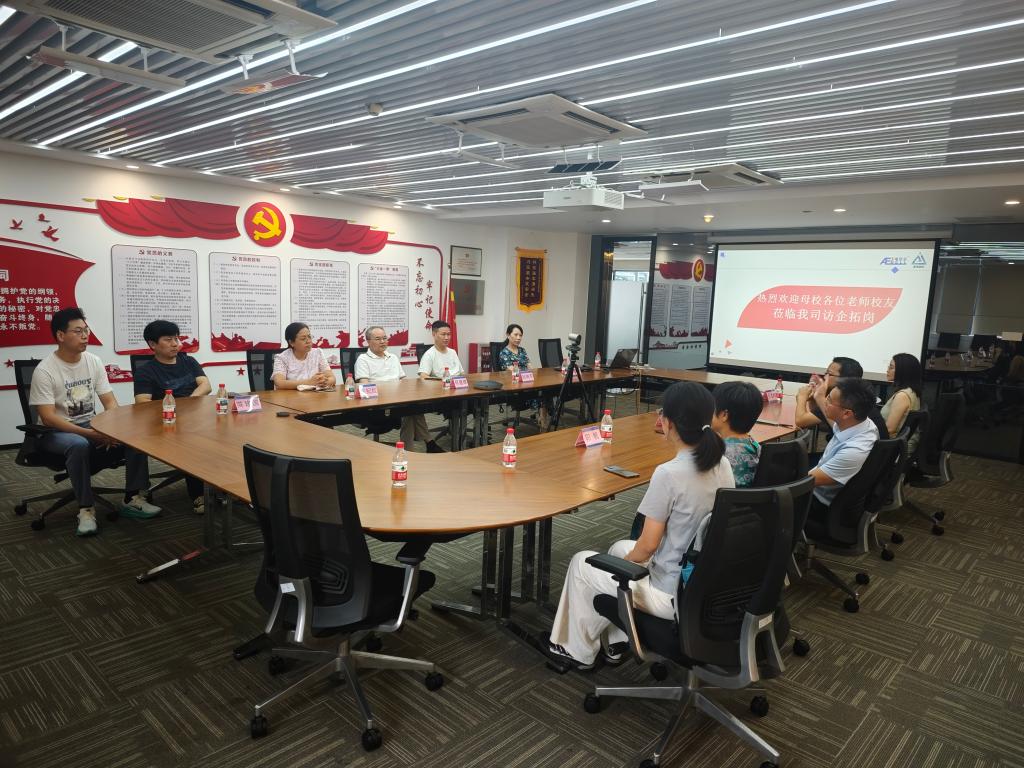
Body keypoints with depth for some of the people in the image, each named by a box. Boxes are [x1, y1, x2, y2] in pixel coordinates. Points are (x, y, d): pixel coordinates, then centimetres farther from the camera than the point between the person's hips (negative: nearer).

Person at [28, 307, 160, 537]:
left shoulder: (93, 361, 2)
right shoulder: (44, 370, -14)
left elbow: (110, 402, 2)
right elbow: (48, 418, -19)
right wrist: (90, 434, -27)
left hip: (92, 427, 5)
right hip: (56, 432, -5)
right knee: (79, 445, -39)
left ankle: (133, 499, -12)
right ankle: (85, 509, -25)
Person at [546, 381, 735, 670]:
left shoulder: (668, 474, -27)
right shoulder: (723, 465, -3)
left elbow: (648, 545, -20)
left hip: (675, 595, -7)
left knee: (581, 563, 12)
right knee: (621, 548, 28)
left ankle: (578, 651, 31)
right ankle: (614, 642, 36)